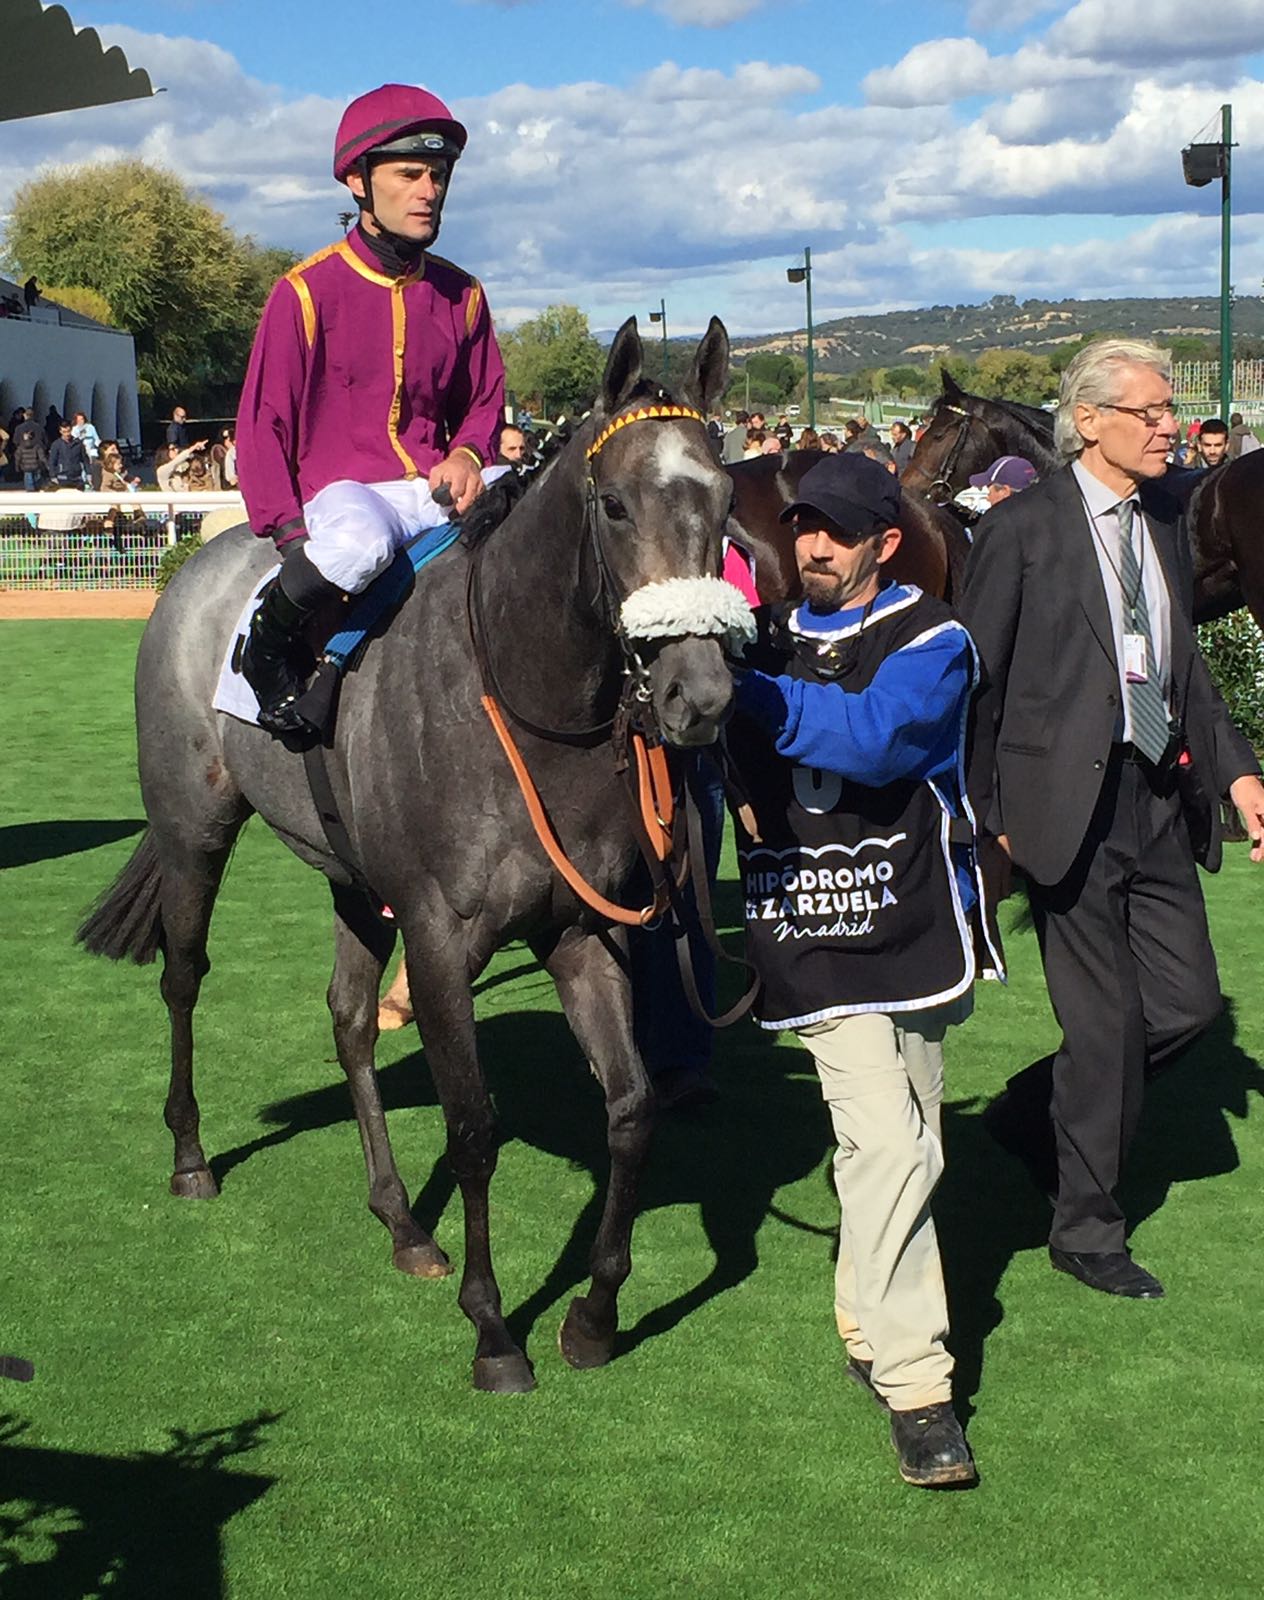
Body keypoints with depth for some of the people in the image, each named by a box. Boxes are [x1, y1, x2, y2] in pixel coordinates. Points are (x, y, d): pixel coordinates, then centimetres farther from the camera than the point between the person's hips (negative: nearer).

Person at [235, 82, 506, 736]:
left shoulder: (460, 294, 9)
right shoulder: (307, 292, -4)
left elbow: (484, 400, 21)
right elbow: (263, 421, -2)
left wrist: (467, 455, -4)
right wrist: (289, 528, -13)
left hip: (440, 487, 4)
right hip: (341, 488, -4)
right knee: (359, 542, -40)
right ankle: (265, 645, -11)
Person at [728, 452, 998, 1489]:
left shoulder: (933, 642, -2)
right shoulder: (769, 642, 12)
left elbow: (872, 739, -22)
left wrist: (749, 692, -28)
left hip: (916, 927, 0)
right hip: (816, 938, 0)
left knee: (905, 1149, 13)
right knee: (890, 1149, -12)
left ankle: (868, 1329, 34)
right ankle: (915, 1384, -8)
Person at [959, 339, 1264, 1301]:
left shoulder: (1163, 522, 11)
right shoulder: (1025, 528, -9)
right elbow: (973, 681, -8)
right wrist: (983, 812, -10)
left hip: (1159, 799, 7)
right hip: (1070, 804, -7)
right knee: (1107, 1018, 0)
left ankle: (1036, 1112, 31)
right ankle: (1088, 1230, 17)